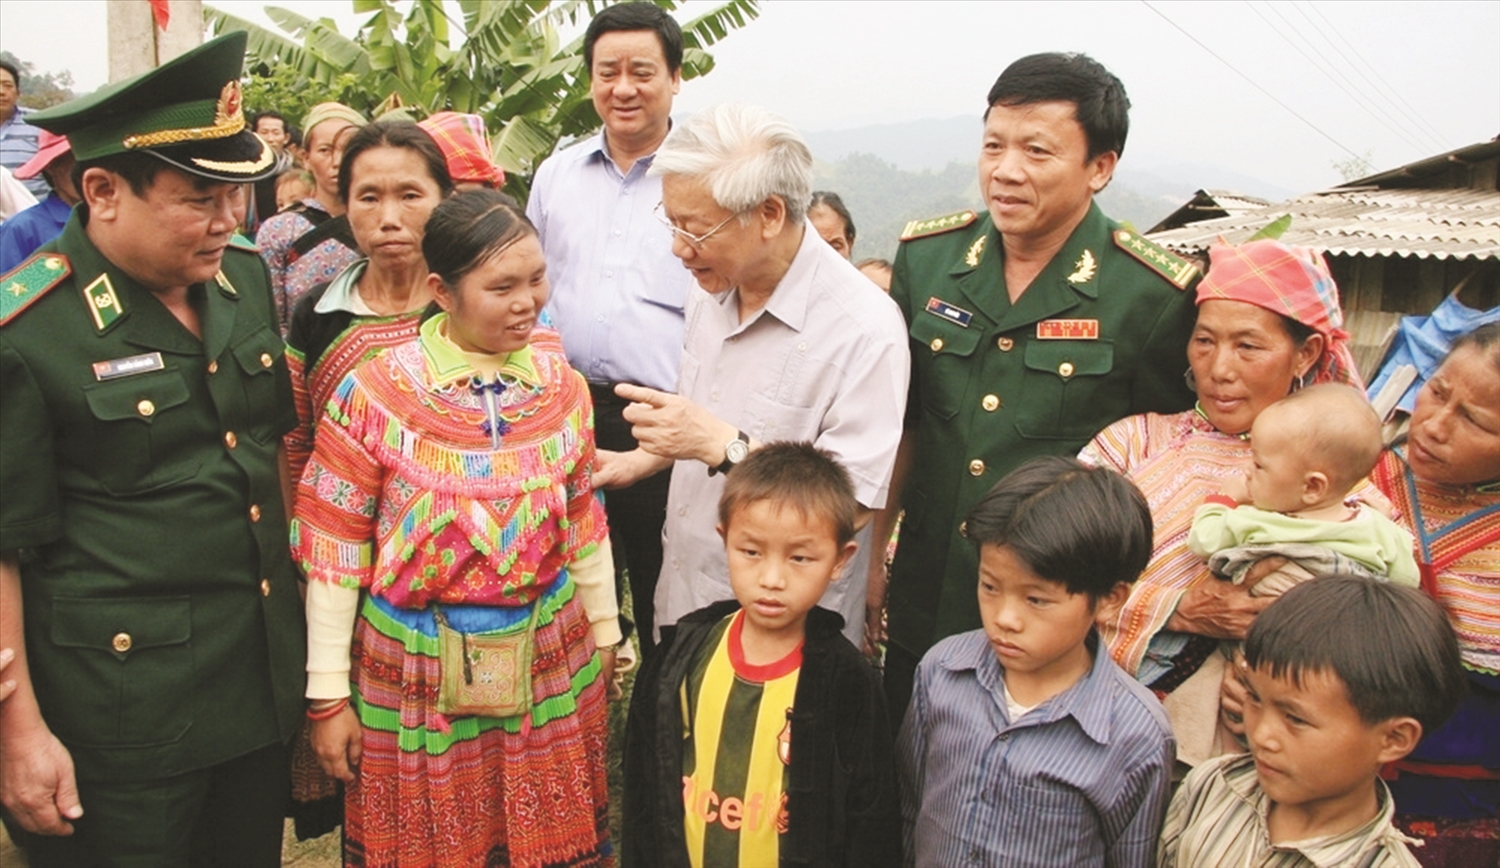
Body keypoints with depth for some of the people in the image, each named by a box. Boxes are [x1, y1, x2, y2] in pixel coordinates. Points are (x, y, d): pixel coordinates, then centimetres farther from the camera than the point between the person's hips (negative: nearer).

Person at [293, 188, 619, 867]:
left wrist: (604, 630, 14)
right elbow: (333, 552, -8)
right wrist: (327, 696, -6)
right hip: (416, 677, -3)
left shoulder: (560, 384, -1)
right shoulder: (373, 394, -13)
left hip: (548, 666, 3)